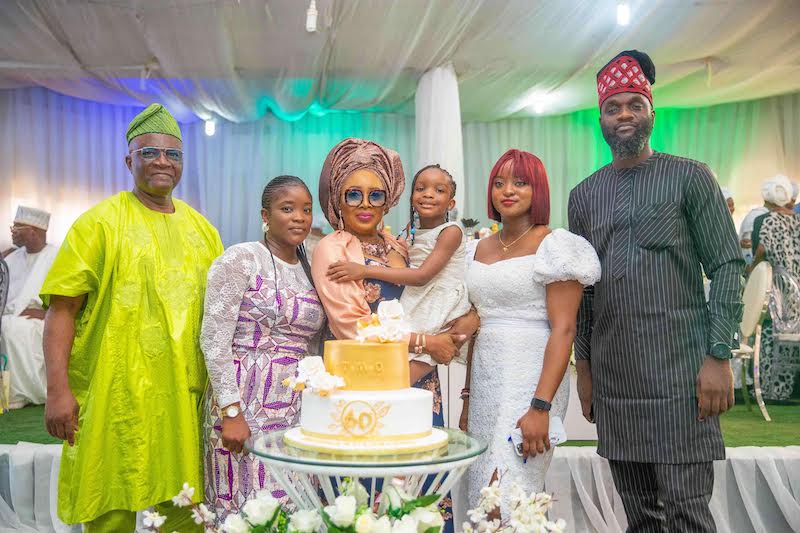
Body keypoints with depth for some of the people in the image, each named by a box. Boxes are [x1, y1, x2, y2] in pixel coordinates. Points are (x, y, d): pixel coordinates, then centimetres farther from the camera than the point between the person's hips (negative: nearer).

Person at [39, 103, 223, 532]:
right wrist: (58, 389, -14)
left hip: (185, 399, 4)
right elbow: (61, 308, -6)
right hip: (115, 398, -4)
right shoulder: (100, 222, -1)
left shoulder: (202, 229, 12)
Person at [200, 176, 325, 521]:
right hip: (248, 404, -5)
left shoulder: (311, 268, 12)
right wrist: (231, 411, -16)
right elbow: (214, 340, -10)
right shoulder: (240, 259, -6)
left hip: (299, 411, 5)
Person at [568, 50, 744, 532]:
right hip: (612, 378, 4)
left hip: (680, 373, -4)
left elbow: (728, 267, -3)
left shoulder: (690, 177, 2)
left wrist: (719, 357, -11)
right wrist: (584, 365, 11)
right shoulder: (584, 195, 12)